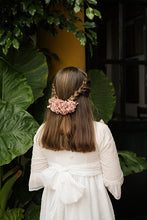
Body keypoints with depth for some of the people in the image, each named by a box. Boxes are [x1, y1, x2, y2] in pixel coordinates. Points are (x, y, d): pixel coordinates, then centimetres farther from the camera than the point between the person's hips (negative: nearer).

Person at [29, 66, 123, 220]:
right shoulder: (100, 132, -20)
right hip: (90, 206, -2)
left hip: (54, 207, 3)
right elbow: (113, 179, -13)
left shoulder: (42, 132, -10)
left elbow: (37, 176, 0)